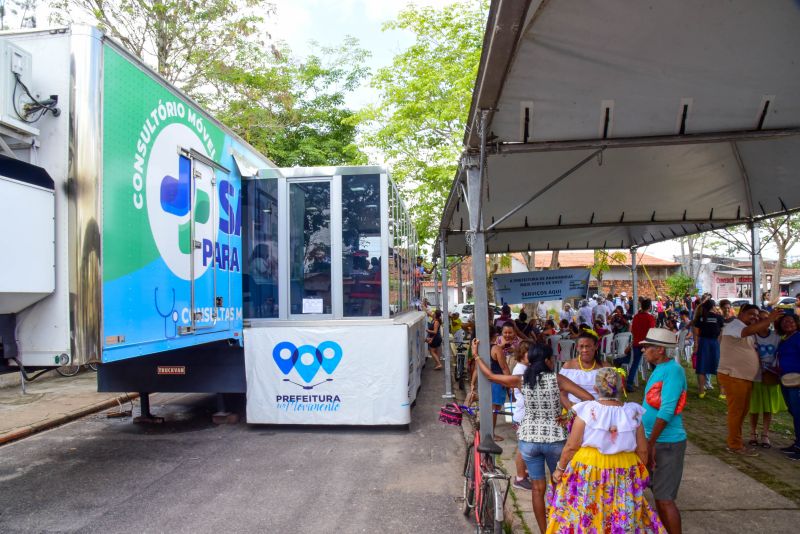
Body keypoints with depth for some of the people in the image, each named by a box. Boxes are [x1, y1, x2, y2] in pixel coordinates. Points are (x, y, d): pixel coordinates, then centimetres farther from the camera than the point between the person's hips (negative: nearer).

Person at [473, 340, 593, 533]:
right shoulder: (557, 379, -9)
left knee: (538, 489, 13)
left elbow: (490, 375, 5)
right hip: (555, 439, -1)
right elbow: (589, 399, -14)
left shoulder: (521, 380, -4)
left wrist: (476, 354, 15)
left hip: (529, 439, 1)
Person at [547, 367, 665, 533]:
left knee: (583, 516, 11)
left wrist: (560, 468, 4)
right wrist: (640, 474, 19)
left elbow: (571, 446, -10)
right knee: (622, 519, 17)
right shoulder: (633, 412, -5)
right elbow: (642, 450, 3)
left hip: (588, 473, -3)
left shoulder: (587, 410, -13)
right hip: (624, 475, 3)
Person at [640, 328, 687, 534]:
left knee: (665, 499, -1)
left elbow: (666, 411, -23)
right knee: (658, 494, 17)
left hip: (668, 443, -9)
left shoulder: (673, 370, -19)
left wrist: (650, 443, -20)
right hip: (655, 440, 9)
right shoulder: (659, 369, 9)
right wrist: (649, 442, 17)